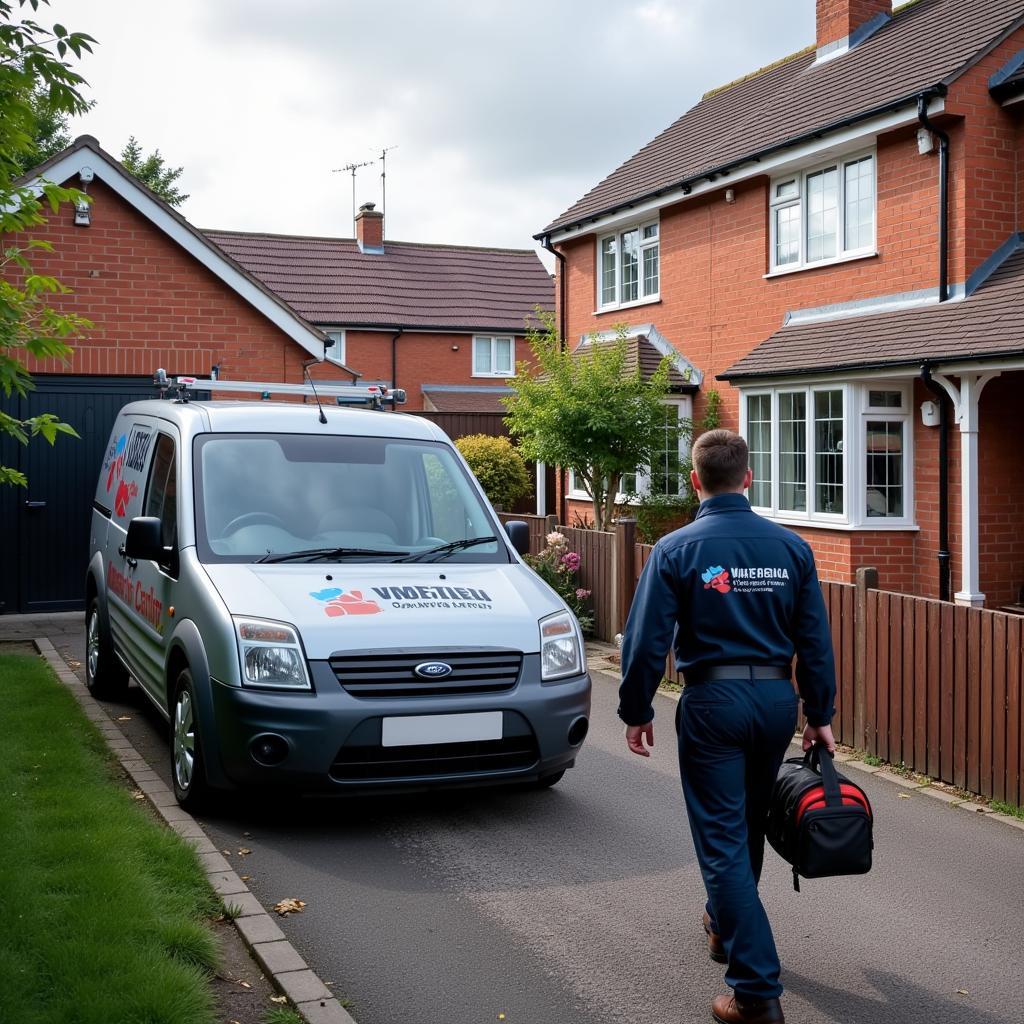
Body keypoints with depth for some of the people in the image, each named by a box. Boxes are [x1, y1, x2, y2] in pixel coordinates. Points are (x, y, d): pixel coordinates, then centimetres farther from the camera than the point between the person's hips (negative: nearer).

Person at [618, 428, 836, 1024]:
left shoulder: (677, 550, -8)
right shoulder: (792, 547, 2)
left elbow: (647, 641, -9)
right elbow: (816, 640, 4)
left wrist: (637, 712, 3)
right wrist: (820, 716, 12)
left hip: (713, 702, -4)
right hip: (778, 700, 4)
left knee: (723, 839, 0)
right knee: (748, 826, 23)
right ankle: (725, 926, 46)